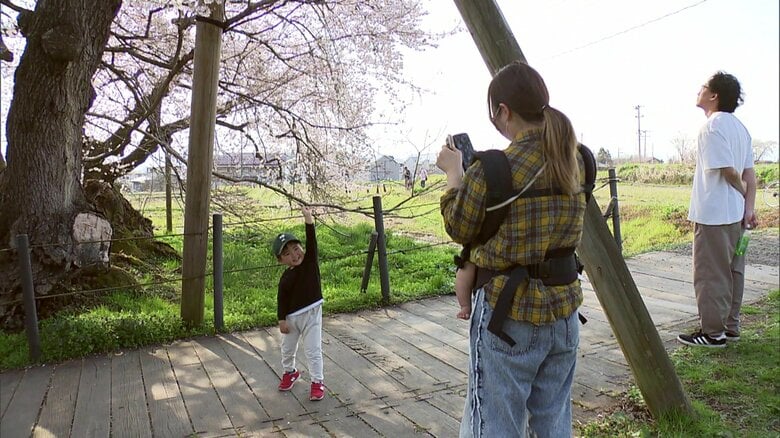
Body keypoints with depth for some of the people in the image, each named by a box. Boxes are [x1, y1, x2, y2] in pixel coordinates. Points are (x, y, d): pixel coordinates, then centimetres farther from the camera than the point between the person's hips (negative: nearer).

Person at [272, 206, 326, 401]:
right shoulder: (285, 278, -7)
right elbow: (282, 300, -1)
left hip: (311, 314, -3)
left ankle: (317, 382, 13)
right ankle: (290, 372, 46)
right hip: (291, 317, 3)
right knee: (287, 349, 20)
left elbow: (312, 240, -23)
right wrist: (282, 320, -5)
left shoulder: (311, 261, -9)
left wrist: (308, 218, -34)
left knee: (313, 350, 1)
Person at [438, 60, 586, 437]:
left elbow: (459, 230, -5)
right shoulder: (576, 162, 2)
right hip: (563, 305, 7)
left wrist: (454, 172, 8)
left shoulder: (491, 169, -18)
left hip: (510, 310, -7)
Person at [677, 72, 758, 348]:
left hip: (712, 214, -9)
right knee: (732, 271, 14)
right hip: (735, 214, 9)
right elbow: (749, 173, 8)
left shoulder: (712, 126, -15)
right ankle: (730, 327, 24)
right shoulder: (739, 127, 13)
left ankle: (712, 333, 7)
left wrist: (743, 192, 0)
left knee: (710, 274, -1)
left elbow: (728, 170, -19)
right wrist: (749, 207, 4)